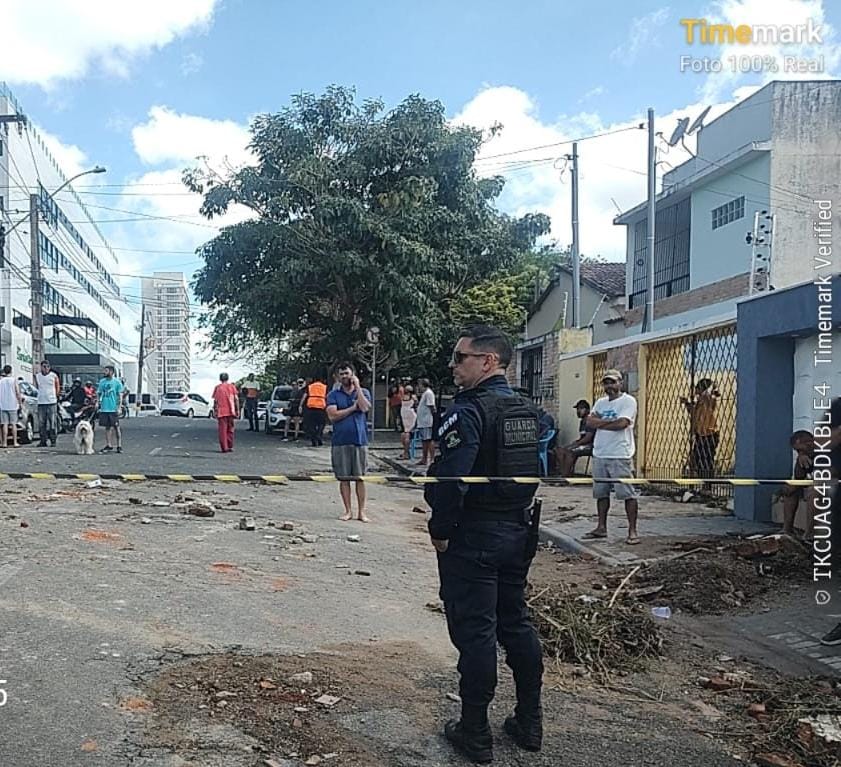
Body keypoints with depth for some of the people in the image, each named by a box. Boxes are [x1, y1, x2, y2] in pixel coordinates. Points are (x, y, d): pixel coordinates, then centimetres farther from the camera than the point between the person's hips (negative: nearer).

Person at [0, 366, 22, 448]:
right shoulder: (14, 381, -3)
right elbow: (18, 394, -7)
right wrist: (20, 403, 2)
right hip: (12, 405, -1)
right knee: (13, 424, 3)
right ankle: (15, 442, 1)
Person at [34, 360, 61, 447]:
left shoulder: (54, 376, 1)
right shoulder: (37, 376, 8)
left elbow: (58, 388, 9)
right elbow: (36, 387, 21)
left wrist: (55, 396, 6)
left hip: (52, 402, -3)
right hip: (41, 403, 3)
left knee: (53, 423, -3)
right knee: (41, 423, 4)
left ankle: (53, 441, 2)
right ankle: (43, 441, 10)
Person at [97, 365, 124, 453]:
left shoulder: (117, 382, -3)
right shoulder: (102, 381, 9)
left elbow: (120, 395, -3)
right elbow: (98, 393, 17)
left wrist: (119, 407, -10)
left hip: (113, 409, -4)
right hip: (104, 409, 4)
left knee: (116, 427, -3)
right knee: (107, 427, 8)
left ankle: (119, 445, 2)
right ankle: (108, 445, 15)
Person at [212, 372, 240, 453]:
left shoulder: (217, 387, 4)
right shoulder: (232, 386, 5)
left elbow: (215, 401, 1)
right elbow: (236, 399, 1)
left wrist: (214, 411, 7)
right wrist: (237, 410, 6)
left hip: (221, 412, -1)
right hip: (231, 411, 1)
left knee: (222, 430, 0)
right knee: (230, 430, 12)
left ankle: (224, 448, -4)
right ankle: (230, 447, 12)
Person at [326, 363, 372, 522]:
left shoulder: (363, 392, 8)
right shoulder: (333, 395, 6)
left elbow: (364, 408, -12)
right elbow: (332, 416, -8)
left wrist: (357, 386, -7)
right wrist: (353, 408, -7)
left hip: (359, 440, 0)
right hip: (340, 442, 0)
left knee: (360, 477, 2)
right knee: (344, 478, 4)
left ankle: (361, 511, 8)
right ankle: (348, 510, 13)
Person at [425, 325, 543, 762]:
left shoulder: (469, 411, -18)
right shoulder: (527, 411, 8)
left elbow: (449, 479, -25)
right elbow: (536, 470, 13)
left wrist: (440, 530, -12)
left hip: (473, 536, -8)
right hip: (518, 532, 8)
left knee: (475, 632, 2)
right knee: (516, 624, 17)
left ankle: (475, 734, 14)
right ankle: (529, 723, 29)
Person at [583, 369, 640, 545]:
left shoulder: (628, 401, -5)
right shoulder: (600, 402, 16)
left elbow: (622, 423, -18)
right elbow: (589, 421, 2)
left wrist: (599, 422, -5)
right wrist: (611, 420, -12)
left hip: (620, 456, -7)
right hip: (599, 455, 7)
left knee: (628, 493, -5)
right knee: (601, 493, 12)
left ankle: (632, 531, 0)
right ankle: (601, 528, 21)